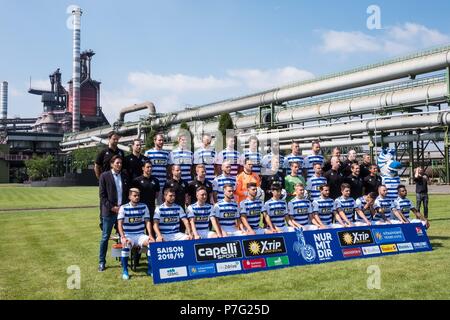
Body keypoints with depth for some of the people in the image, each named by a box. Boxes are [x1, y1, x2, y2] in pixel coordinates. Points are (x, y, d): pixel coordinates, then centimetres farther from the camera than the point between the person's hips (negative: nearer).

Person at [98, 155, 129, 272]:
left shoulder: (125, 177, 11)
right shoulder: (104, 176, -1)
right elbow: (102, 195, -5)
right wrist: (112, 207, -12)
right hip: (109, 211, -3)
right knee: (105, 237, 2)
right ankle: (102, 262, 11)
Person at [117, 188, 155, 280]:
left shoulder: (143, 206, 6)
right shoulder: (123, 208, -3)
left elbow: (147, 221, 2)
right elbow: (120, 224, -10)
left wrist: (150, 235, -12)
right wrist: (123, 237, -25)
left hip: (140, 235, 2)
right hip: (128, 235, -2)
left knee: (152, 242, -26)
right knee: (126, 245, -35)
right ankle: (125, 271, -18)